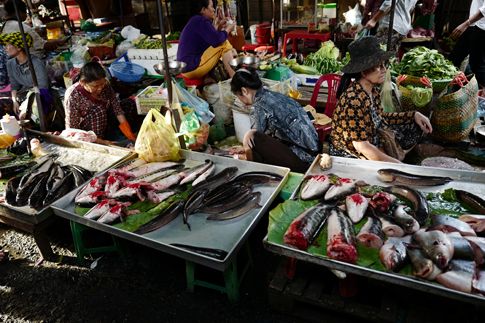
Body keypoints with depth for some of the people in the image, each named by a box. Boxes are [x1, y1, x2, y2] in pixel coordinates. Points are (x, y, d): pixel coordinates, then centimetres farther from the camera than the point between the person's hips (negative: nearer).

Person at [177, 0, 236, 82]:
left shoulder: (196, 21, 18)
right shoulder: (201, 21, -11)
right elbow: (217, 40, -21)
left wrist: (219, 28, 14)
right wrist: (227, 30, -3)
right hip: (193, 67, -10)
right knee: (224, 44, -6)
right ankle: (234, 77, -8)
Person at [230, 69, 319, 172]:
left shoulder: (259, 107, -13)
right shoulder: (274, 95, 12)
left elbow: (254, 140, -6)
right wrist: (246, 148, 31)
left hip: (302, 161, -9)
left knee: (250, 137, -15)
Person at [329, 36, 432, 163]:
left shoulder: (373, 89, -2)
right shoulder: (354, 100, -28)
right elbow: (361, 146, -27)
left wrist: (414, 115, 5)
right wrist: (398, 164, -24)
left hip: (372, 147, 9)